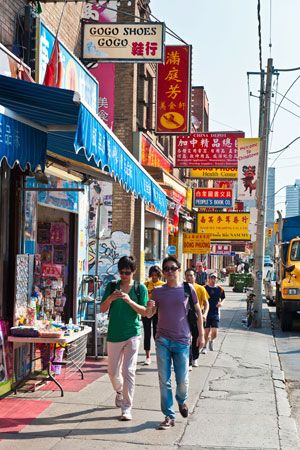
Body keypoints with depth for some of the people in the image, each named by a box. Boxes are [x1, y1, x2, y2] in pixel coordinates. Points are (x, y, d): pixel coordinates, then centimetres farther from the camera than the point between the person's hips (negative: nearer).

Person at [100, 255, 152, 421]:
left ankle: (126, 408, -3)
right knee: (113, 371, 12)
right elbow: (102, 309, 2)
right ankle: (119, 392, 43)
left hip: (132, 334, -2)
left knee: (129, 371, -8)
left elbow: (145, 312, -5)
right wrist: (111, 298, -19)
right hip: (114, 334, 3)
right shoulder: (112, 286, 4)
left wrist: (129, 301, -20)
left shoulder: (140, 288, 0)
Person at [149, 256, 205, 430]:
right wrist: (150, 307, -17)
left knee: (183, 381, 3)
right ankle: (169, 416, 11)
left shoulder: (188, 289, 1)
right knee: (164, 380, 1)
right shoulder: (158, 291, 5)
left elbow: (198, 312, 9)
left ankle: (182, 401, 35)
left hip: (182, 341, -1)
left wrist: (201, 334, 7)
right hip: (163, 341, 1)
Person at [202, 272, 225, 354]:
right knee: (207, 332, 1)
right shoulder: (204, 288, -4)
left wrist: (221, 303, -2)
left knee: (215, 333, -3)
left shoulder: (220, 289, 4)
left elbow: (222, 298, 19)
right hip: (206, 313, -2)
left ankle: (211, 340, 31)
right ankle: (205, 347, 23)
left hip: (215, 314, 2)